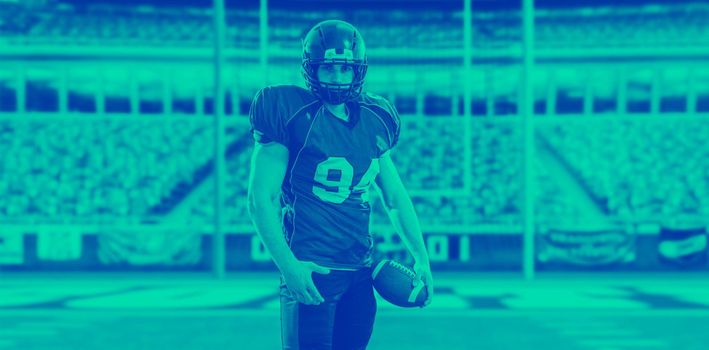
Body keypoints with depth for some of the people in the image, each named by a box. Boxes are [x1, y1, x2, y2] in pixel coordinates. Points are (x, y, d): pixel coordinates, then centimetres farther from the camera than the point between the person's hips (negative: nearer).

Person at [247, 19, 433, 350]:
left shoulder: (373, 121, 10)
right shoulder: (292, 113, -8)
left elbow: (396, 196, 19)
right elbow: (260, 198, -11)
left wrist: (421, 257, 15)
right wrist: (287, 264, -19)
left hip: (359, 272, 6)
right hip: (310, 270, -6)